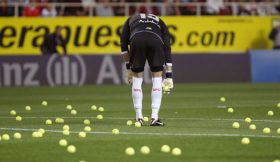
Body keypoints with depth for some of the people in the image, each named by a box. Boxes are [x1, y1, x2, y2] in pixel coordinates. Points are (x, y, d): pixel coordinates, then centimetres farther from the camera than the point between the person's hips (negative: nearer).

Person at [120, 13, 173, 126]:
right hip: (156, 40, 0)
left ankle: (139, 118, 15)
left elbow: (124, 42, 26)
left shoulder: (131, 19, 39)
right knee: (157, 78, 14)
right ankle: (154, 118, 9)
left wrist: (128, 67, 31)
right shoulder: (160, 23, 37)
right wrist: (169, 76, 26)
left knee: (137, 78, 16)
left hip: (137, 39, 0)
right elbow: (167, 48, 28)